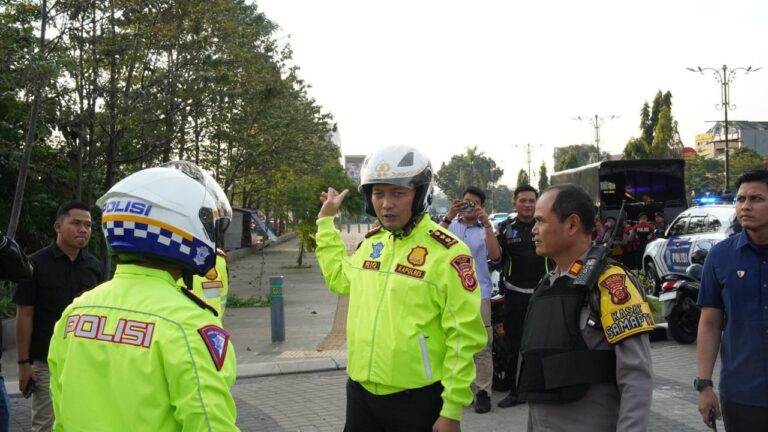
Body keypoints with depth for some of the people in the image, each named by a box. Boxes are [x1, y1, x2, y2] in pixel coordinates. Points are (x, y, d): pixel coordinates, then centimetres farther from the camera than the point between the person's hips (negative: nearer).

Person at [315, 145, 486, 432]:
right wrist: (326, 220, 27)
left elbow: (464, 338, -14)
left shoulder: (446, 252, -13)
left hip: (416, 400, -6)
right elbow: (340, 279, 28)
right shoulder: (371, 242, 7)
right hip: (360, 392, 6)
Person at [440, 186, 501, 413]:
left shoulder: (486, 231, 10)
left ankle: (482, 392, 0)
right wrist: (449, 216, -16)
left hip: (478, 294, -1)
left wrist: (486, 223, -12)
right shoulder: (450, 226, 10)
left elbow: (495, 256, -7)